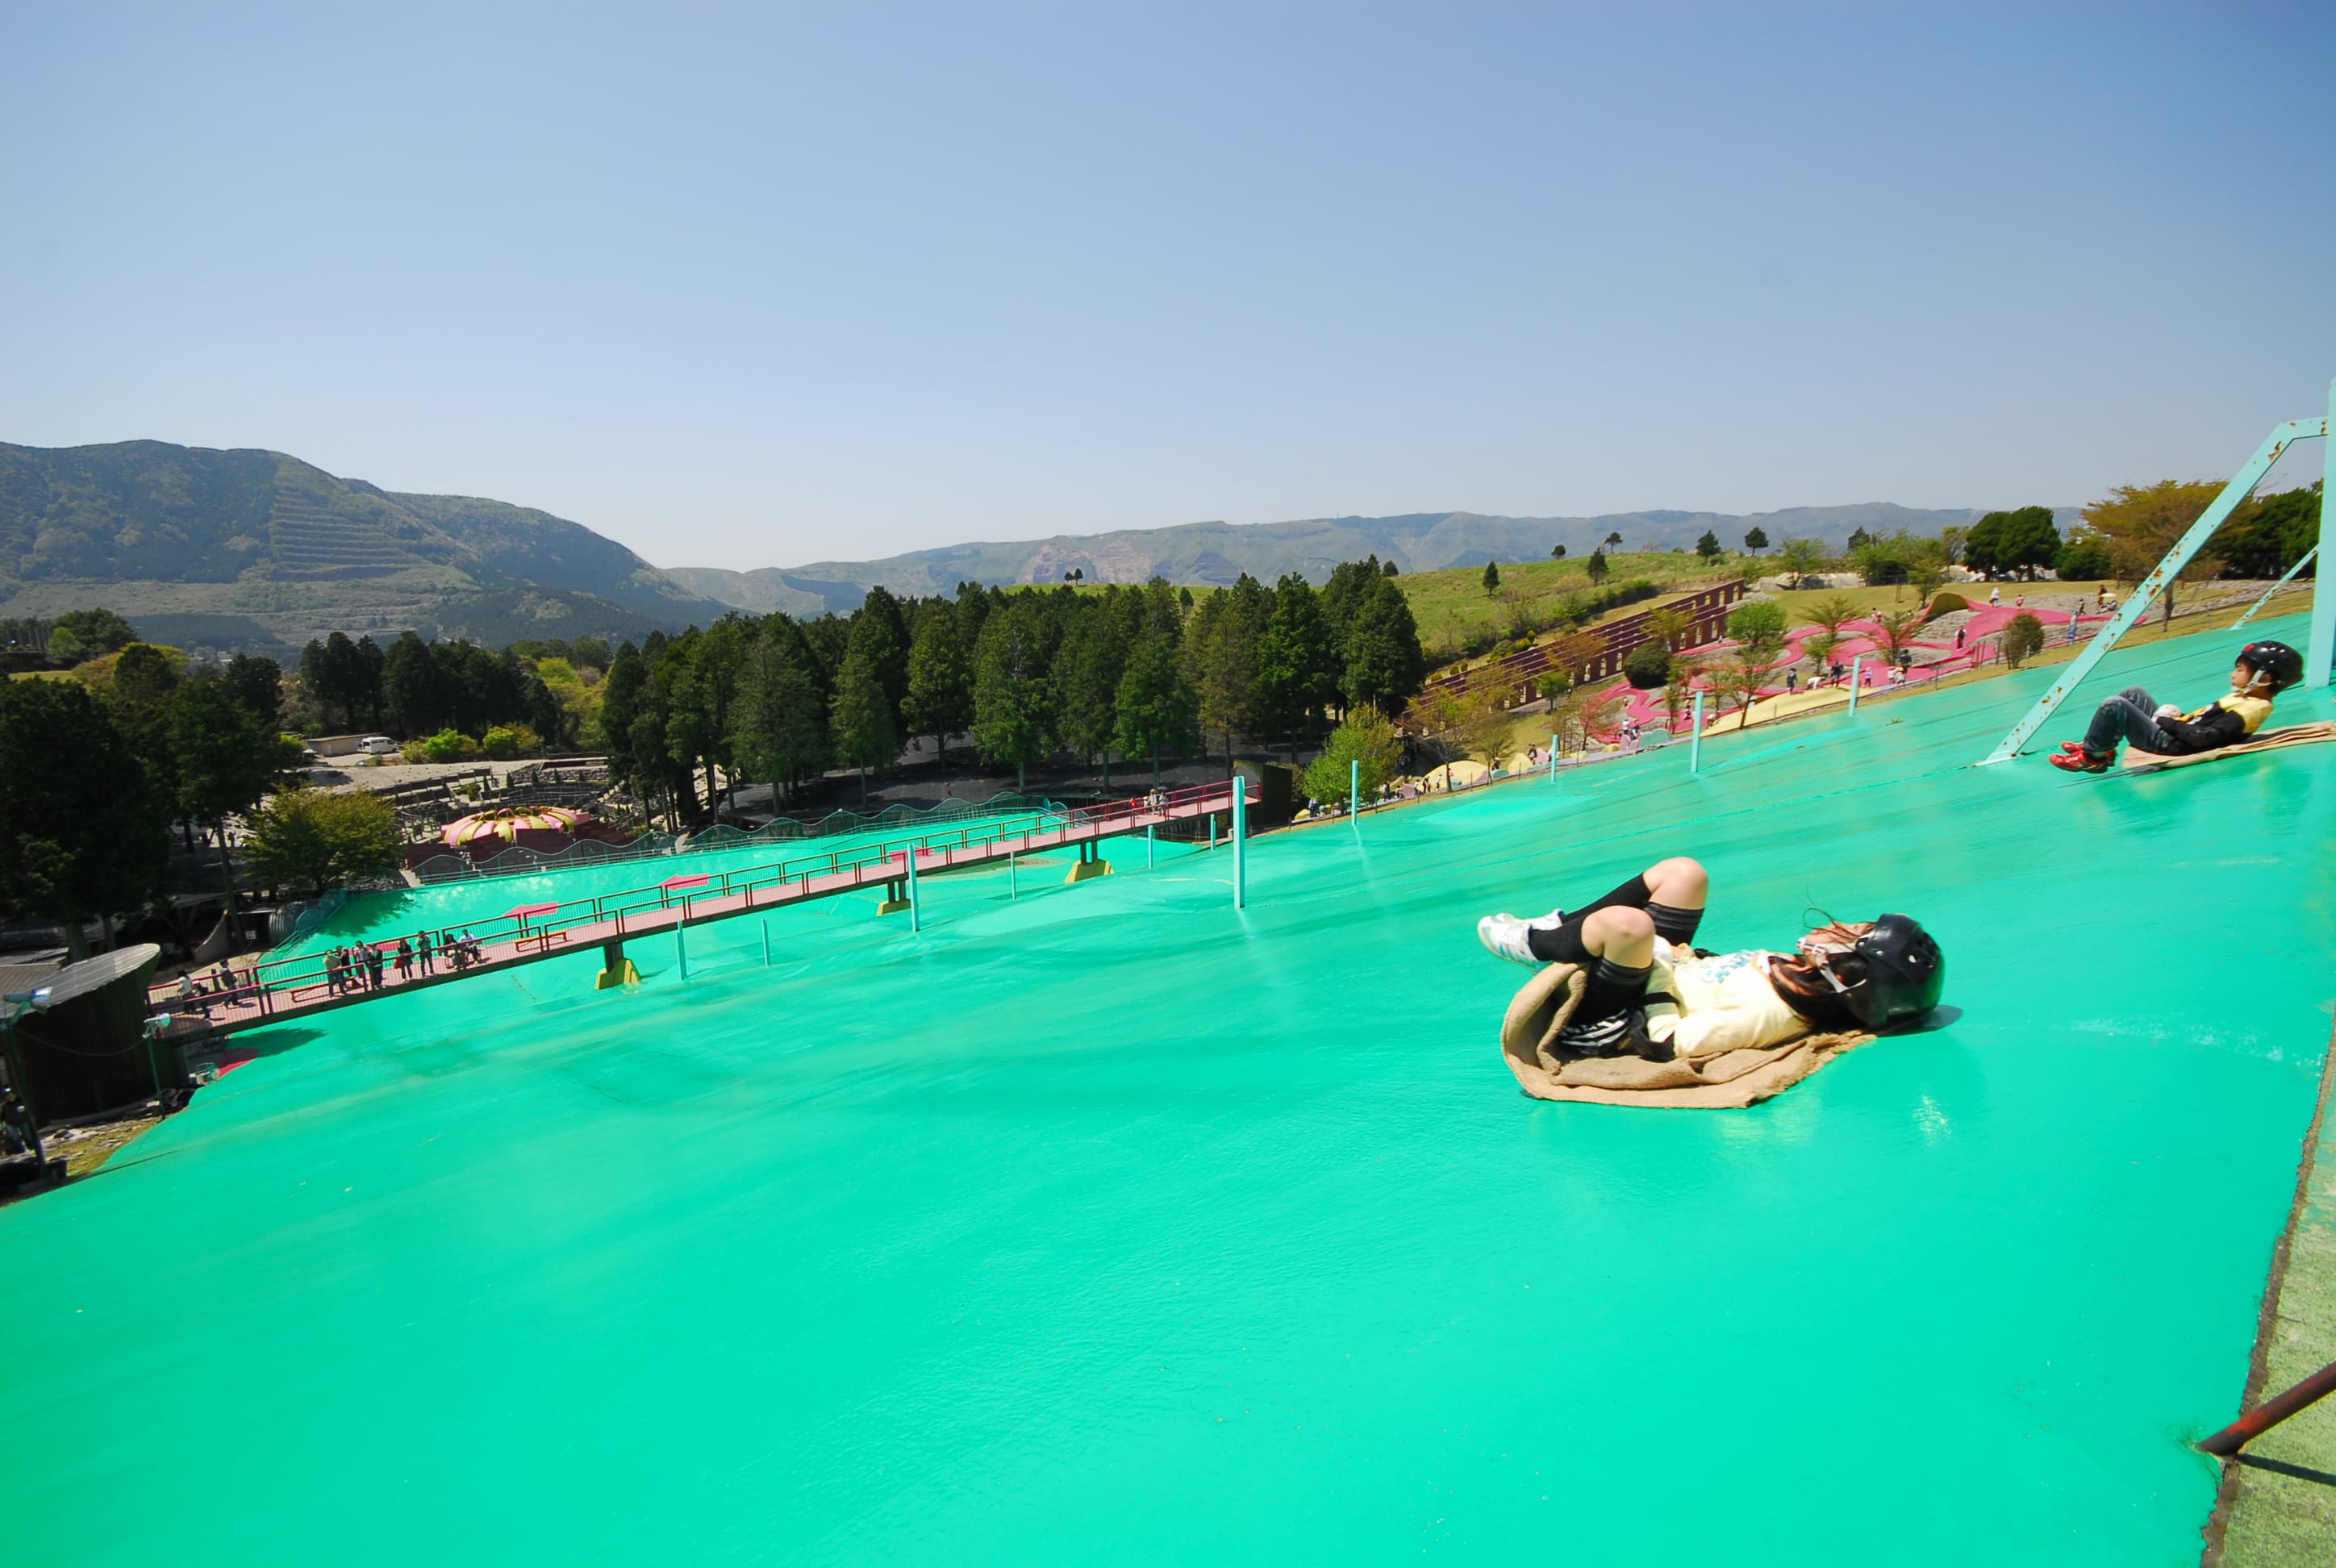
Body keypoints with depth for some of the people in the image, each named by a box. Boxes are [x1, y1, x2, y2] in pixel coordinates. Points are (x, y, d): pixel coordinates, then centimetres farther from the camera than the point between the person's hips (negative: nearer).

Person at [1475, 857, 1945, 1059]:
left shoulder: (1766, 1013, -34)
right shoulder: (1803, 991, -8)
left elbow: (1663, 1045, -31)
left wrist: (1660, 969, -20)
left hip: (1603, 1029, -9)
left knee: (1627, 923, -36)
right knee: (1683, 873, 5)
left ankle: (1534, 945, -1)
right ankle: (1560, 927, 15)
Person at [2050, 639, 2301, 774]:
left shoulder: (2246, 711, -21)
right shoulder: (2247, 701, 9)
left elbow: (2203, 738, -27)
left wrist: (2168, 722, -15)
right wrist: (2181, 717, 5)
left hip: (2169, 744, -11)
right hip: (2172, 732, 11)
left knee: (2114, 706, -17)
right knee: (2133, 694, 17)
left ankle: (2091, 756, 1)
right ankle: (2097, 746, 15)